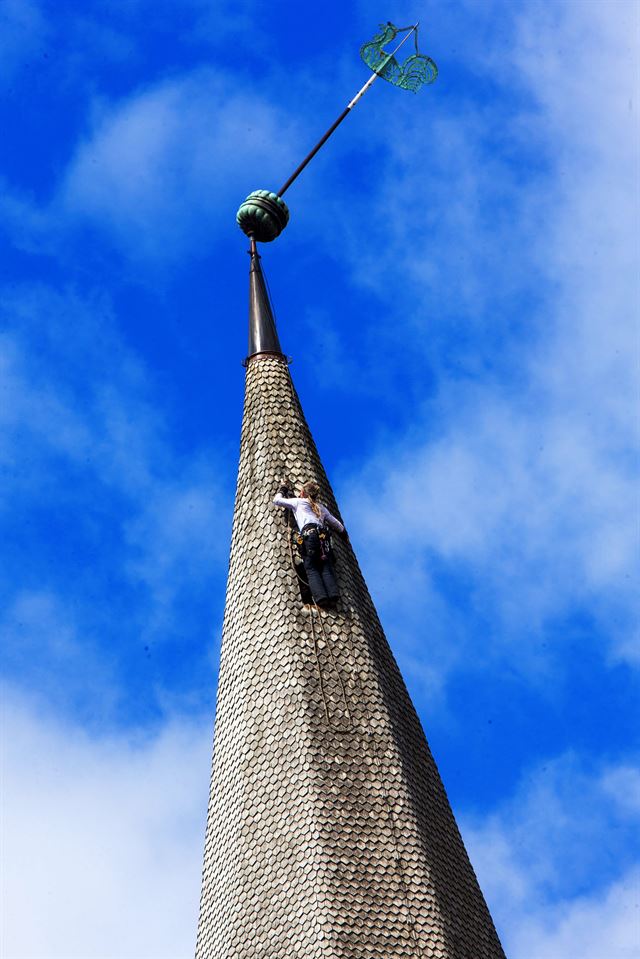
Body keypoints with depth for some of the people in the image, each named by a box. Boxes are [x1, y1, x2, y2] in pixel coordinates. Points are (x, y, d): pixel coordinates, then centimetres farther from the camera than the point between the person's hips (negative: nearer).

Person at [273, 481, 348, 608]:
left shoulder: (298, 502, 20)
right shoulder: (320, 507, 33)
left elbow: (277, 500, 24)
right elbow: (335, 523, 40)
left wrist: (282, 490, 43)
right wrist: (344, 533, 57)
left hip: (309, 533, -4)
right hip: (322, 535, 4)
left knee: (311, 568, -12)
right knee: (326, 567, -5)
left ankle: (320, 597, -32)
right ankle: (333, 595, -28)